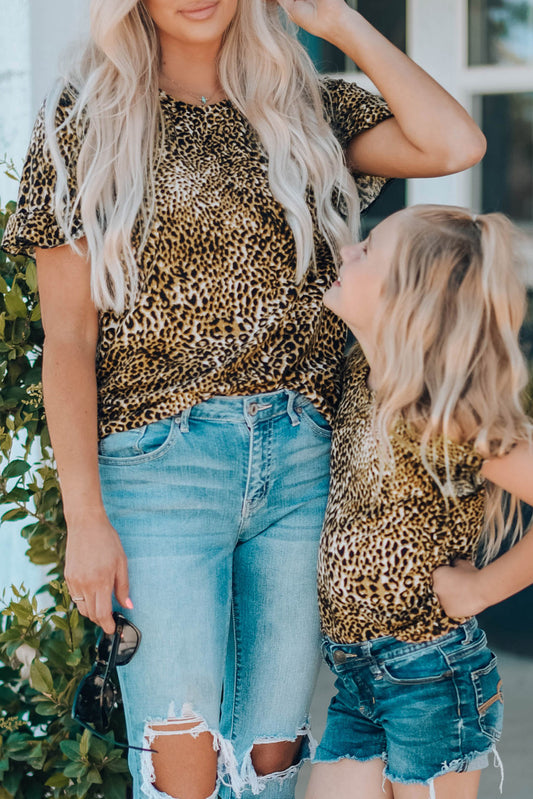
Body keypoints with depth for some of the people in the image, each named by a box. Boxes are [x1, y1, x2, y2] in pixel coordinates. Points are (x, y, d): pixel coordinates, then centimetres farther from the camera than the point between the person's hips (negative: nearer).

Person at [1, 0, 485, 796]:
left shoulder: (307, 112, 11)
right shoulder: (84, 124, 3)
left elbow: (454, 145, -7)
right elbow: (68, 340, -1)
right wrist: (84, 517, -8)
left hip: (302, 462, 3)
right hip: (162, 462, -3)